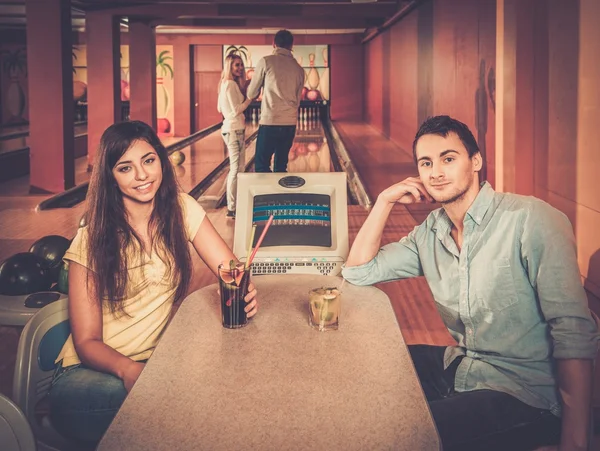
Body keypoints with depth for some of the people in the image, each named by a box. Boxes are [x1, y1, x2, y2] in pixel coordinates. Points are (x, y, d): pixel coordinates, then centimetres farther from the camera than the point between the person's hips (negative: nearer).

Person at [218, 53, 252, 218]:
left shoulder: (225, 83, 13)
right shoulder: (231, 84, -16)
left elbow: (220, 108, 18)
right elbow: (236, 110, -19)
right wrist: (250, 98, -13)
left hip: (231, 128, 10)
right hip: (234, 130, -10)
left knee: (238, 168, 16)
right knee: (236, 169, -7)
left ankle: (235, 203, 23)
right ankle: (232, 209, -3)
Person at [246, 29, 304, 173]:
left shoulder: (266, 62, -4)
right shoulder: (299, 69, 8)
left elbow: (251, 94, 3)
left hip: (270, 122, -4)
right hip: (290, 123, 4)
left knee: (261, 166, 3)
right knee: (281, 166, 11)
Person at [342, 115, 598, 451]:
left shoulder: (531, 219, -17)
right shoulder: (431, 232, 6)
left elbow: (573, 332, -21)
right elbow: (358, 272, 11)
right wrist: (385, 201, -1)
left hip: (524, 396, -7)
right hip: (458, 368, 7)